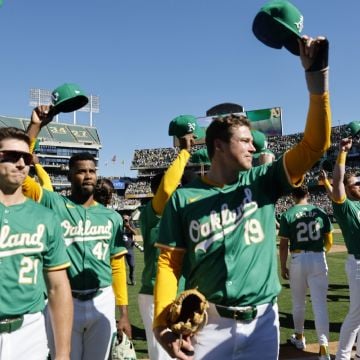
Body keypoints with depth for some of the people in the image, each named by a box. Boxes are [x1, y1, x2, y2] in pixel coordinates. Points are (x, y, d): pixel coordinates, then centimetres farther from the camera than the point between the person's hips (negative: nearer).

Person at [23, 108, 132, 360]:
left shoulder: (111, 217, 6)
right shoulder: (54, 204, -3)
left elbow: (118, 266, 7)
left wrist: (124, 313, 4)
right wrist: (36, 125, -16)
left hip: (102, 303, 3)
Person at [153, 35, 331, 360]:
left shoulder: (263, 182, 2)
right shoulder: (184, 199, -3)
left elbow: (315, 145, -6)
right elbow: (169, 263, -3)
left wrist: (316, 75, -15)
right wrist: (163, 324, -16)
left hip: (262, 321, 3)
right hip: (206, 324, -2)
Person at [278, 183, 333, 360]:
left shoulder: (287, 215, -4)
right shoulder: (320, 212, 3)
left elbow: (283, 245, -5)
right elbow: (329, 242, 7)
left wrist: (283, 267, 6)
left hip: (298, 260, -1)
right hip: (318, 259, 1)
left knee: (298, 303, 17)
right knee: (320, 303, 0)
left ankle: (299, 337, 33)